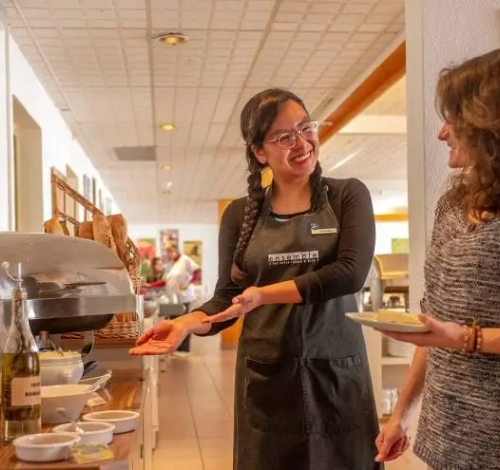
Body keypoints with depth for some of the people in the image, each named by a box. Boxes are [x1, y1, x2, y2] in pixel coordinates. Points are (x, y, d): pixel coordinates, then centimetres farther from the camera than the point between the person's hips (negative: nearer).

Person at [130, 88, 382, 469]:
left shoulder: (347, 196, 0)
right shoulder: (241, 214, 6)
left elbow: (351, 273, -14)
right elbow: (228, 296, 7)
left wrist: (266, 294, -21)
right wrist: (186, 323, -13)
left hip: (336, 373, -1)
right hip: (265, 379, 1)